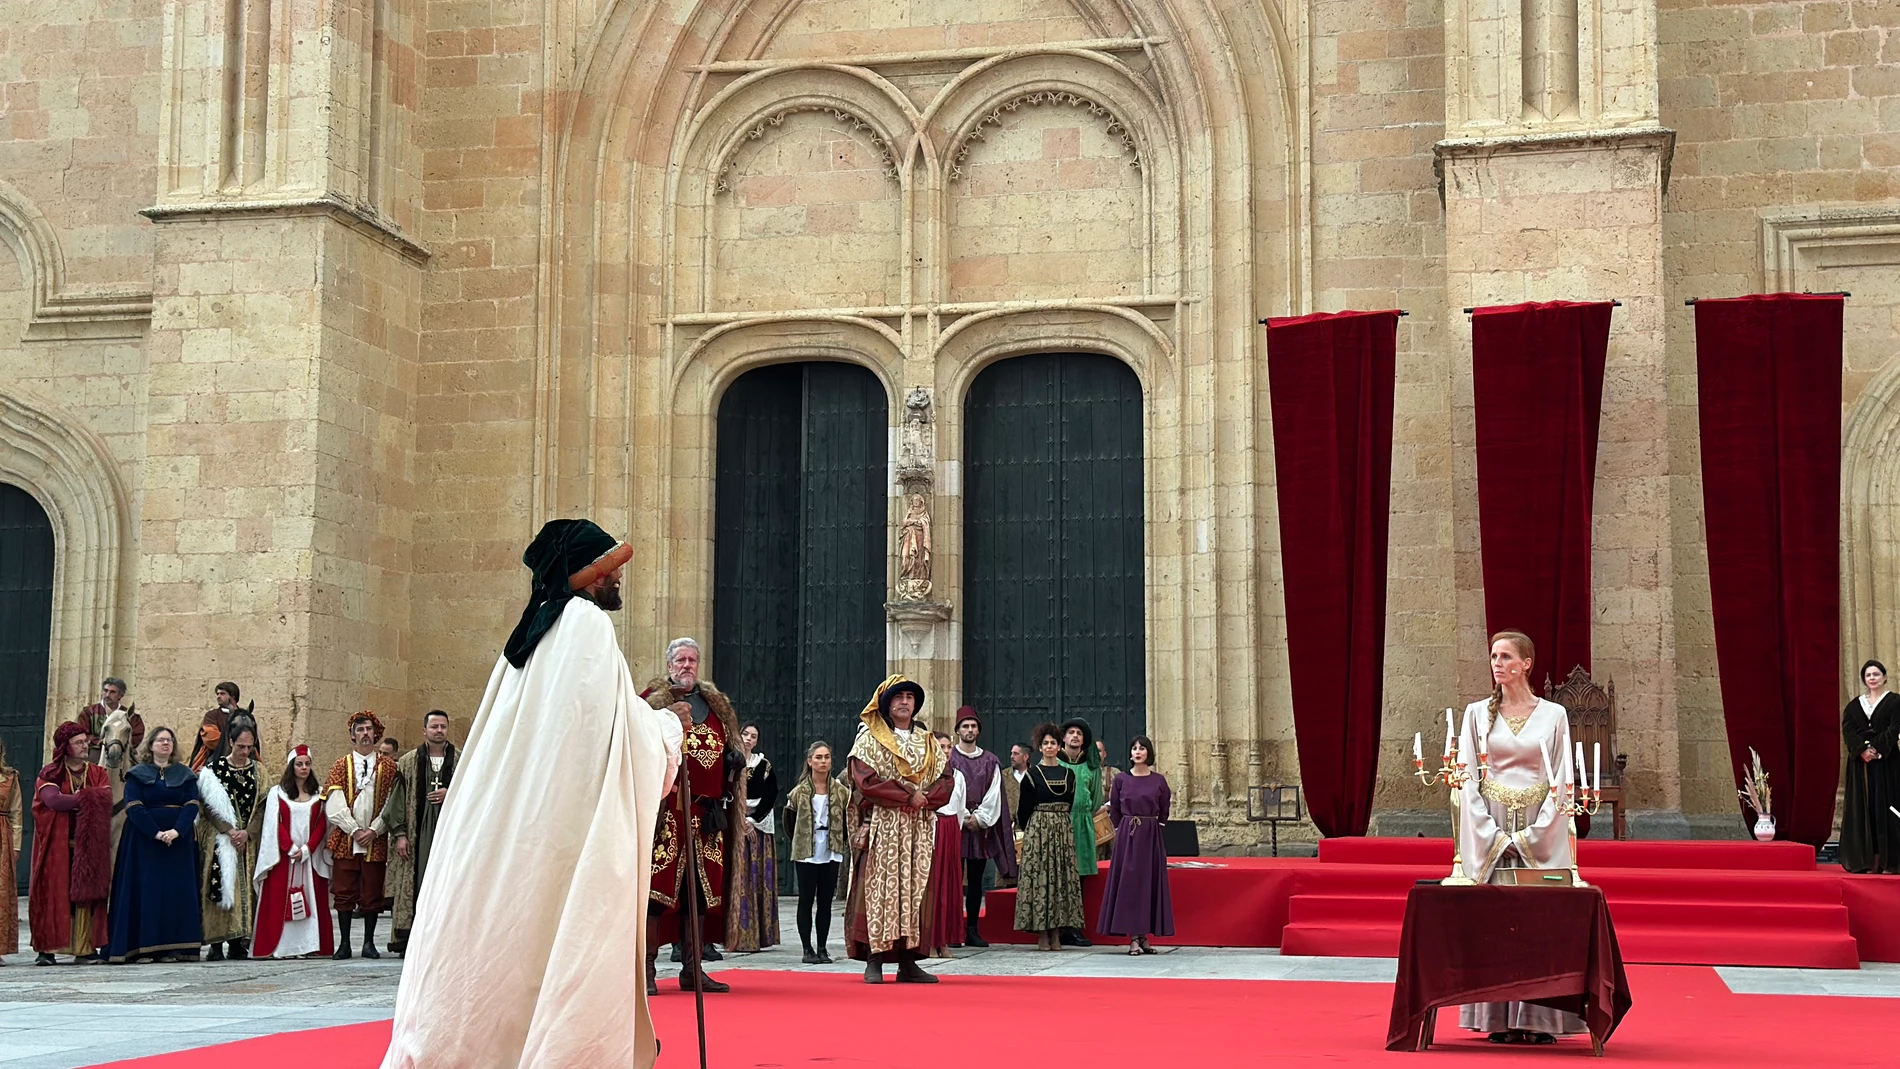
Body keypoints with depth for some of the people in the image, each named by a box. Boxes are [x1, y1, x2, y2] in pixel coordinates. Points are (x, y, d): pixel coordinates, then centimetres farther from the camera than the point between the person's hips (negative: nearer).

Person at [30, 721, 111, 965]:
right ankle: (47, 949, -3)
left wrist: (76, 800, -14)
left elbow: (106, 798, -4)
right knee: (54, 893, -6)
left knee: (86, 893, -3)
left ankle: (85, 948, -4)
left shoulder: (97, 773, 13)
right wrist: (87, 799, -9)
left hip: (88, 843, 2)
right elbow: (52, 799, -15)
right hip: (57, 844, -2)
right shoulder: (50, 774, 4)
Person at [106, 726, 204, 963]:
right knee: (147, 891, -5)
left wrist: (176, 831, -17)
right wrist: (156, 833, -18)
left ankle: (175, 947, -1)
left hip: (179, 841, 2)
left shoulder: (185, 774, 11)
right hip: (145, 842, -2)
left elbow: (192, 805, 0)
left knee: (178, 891, -2)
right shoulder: (137, 775, 5)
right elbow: (134, 808, -6)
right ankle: (145, 945, -5)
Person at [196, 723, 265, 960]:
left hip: (249, 840, 3)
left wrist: (247, 832, -10)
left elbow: (262, 807, 4)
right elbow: (209, 805, -6)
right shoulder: (215, 767, 0)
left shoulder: (258, 771, 9)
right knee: (220, 886, -9)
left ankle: (239, 942, 2)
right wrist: (229, 830, -15)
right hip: (219, 839, -3)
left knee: (245, 887, -1)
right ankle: (216, 944, -8)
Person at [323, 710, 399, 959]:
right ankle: (344, 944, 7)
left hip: (376, 841, 0)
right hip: (345, 840, 0)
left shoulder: (388, 767, 7)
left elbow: (391, 805, 0)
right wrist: (354, 830, -10)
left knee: (372, 894, 3)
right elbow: (335, 806, -1)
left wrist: (373, 830, -10)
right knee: (344, 893, 1)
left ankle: (369, 943, 11)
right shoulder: (340, 766, 7)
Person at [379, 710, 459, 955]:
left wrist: (451, 793, -8)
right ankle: (408, 941, 0)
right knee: (414, 885, -3)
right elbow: (397, 799, 7)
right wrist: (399, 833, -2)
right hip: (418, 833, 0)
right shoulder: (408, 763, 10)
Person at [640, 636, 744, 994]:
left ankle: (692, 969, 11)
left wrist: (735, 760, 8)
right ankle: (647, 968, -6)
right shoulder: (652, 699, 5)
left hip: (707, 812, 5)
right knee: (658, 884, -10)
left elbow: (729, 754, 27)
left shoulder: (717, 706, 20)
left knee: (701, 888, 5)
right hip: (666, 809, -5)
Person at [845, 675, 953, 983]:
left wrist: (925, 797, -11)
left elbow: (945, 782, 9)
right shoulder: (869, 738, 2)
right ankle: (874, 960, -7)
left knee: (915, 889, 2)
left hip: (919, 830, 4)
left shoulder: (926, 740, 16)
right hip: (881, 828, -4)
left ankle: (907, 962, 5)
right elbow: (866, 781, -11)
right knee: (879, 888, -8)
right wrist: (908, 796, -14)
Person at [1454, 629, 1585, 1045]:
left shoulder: (1553, 715, 4)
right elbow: (1467, 780, 2)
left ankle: (1541, 1019, 1)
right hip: (1490, 834, 1)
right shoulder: (1477, 713, 6)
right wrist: (1494, 836, -8)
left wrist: (1531, 835, -9)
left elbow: (1562, 782, 1)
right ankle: (1499, 1020, 2)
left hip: (1540, 836, -1)